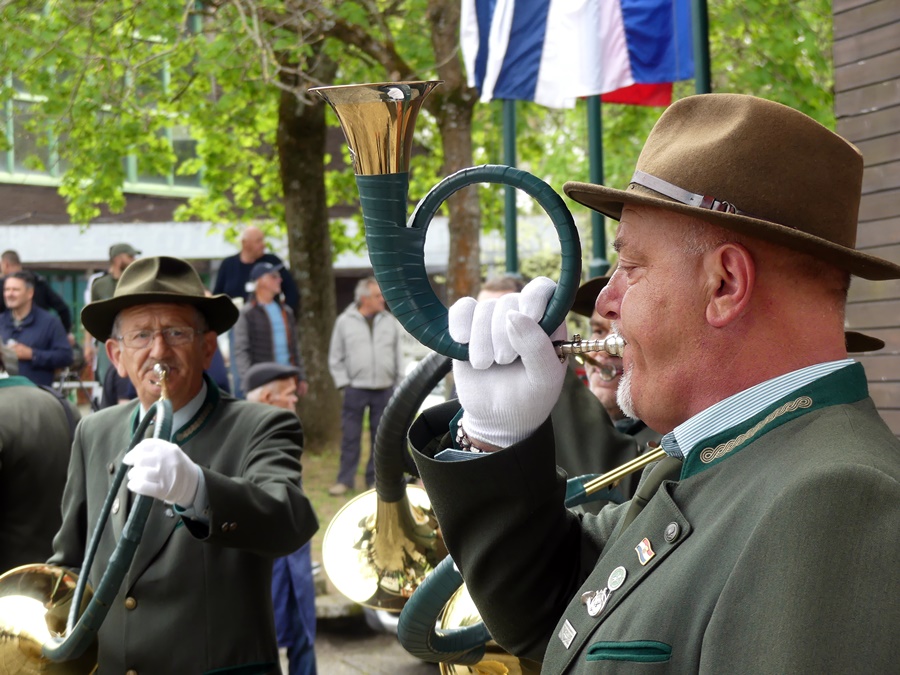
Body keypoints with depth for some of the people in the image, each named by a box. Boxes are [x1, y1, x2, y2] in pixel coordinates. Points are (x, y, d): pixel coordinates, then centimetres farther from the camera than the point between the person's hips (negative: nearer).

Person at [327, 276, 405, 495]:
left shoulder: (390, 321, 6)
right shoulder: (345, 322, 1)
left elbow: (398, 356, 11)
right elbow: (336, 358, 5)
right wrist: (343, 383, -3)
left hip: (384, 390, 2)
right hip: (355, 389, -2)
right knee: (350, 436, 0)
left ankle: (375, 479, 16)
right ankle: (345, 479, 8)